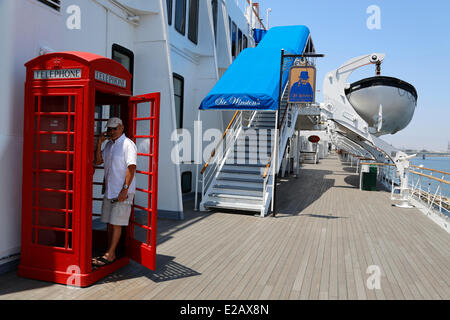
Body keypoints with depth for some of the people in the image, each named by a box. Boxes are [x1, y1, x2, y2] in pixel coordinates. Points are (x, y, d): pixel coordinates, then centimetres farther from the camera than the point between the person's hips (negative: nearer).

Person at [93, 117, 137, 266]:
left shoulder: (128, 144, -11)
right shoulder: (109, 144, 15)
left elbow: (131, 167, -17)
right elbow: (98, 161, 15)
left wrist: (125, 189, -21)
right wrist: (99, 143, 3)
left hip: (122, 192, -8)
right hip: (109, 191, 8)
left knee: (116, 223, -3)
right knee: (109, 223, 12)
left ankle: (109, 255, 4)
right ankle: (110, 253, 21)